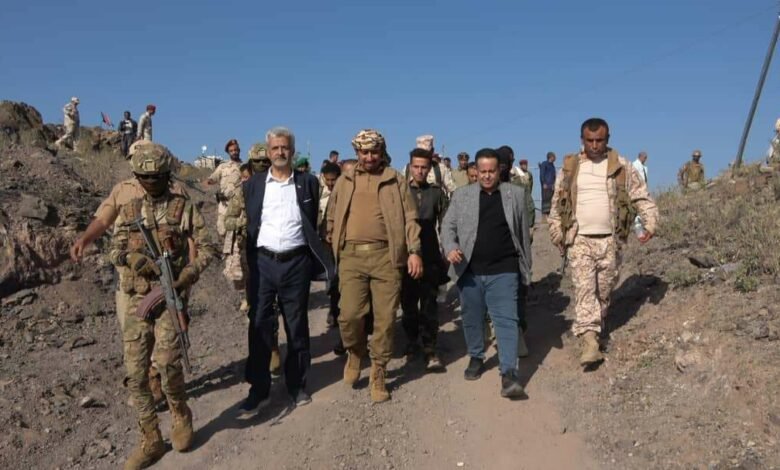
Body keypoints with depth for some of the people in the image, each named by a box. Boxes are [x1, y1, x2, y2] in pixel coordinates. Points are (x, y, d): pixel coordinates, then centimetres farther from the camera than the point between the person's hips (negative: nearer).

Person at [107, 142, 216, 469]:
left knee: (167, 360, -18)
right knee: (136, 371, 2)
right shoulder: (128, 210, 10)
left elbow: (206, 248, -1)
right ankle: (150, 441, 16)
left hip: (169, 295, -4)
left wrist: (185, 277, -14)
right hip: (135, 298, 4)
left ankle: (181, 417, 12)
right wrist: (132, 257, -14)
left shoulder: (184, 207, 1)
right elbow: (115, 249, 8)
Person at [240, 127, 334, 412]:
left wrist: (318, 263, 2)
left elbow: (314, 225, 7)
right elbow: (247, 225, 7)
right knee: (259, 326, 3)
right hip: (263, 262, 1)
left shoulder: (308, 183, 4)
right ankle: (259, 388, 15)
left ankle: (297, 384, 22)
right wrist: (245, 262, 3)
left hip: (296, 262, 0)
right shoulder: (253, 184, 6)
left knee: (297, 326, 8)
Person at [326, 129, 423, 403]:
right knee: (349, 315, -9)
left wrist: (414, 251, -6)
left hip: (385, 255, -1)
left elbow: (409, 218, 4)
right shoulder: (344, 181, 15)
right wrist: (331, 249, 11)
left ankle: (378, 376, 17)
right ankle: (354, 353, 23)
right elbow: (332, 218, 18)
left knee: (384, 319, 2)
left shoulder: (396, 181, 9)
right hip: (351, 255, 1)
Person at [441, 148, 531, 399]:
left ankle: (509, 373, -8)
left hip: (503, 271, -2)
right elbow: (448, 225, 3)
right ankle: (476, 358, 35)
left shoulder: (515, 194, 5)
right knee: (472, 319, 14)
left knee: (506, 320, -8)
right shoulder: (462, 195, 5)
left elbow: (523, 232, 9)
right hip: (470, 271, 2)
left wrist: (526, 265, 11)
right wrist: (450, 248, -17)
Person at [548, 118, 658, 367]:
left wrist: (650, 223, -7)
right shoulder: (569, 167, 6)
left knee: (603, 290, 10)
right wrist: (557, 233, 7)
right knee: (584, 288, -12)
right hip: (579, 240, -1)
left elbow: (642, 197, 6)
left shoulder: (621, 166, 4)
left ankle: (596, 328, 29)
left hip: (610, 240, 1)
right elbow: (557, 204, 11)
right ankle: (590, 340, -17)